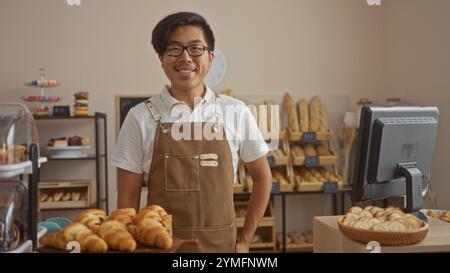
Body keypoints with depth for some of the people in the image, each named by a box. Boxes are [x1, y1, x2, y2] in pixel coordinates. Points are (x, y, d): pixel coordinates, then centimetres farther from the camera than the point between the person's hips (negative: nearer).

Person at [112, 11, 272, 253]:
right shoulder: (140, 117, -6)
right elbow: (127, 199, -1)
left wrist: (244, 241, 5)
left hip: (221, 244, 1)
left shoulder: (235, 113, -4)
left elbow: (262, 178, 7)